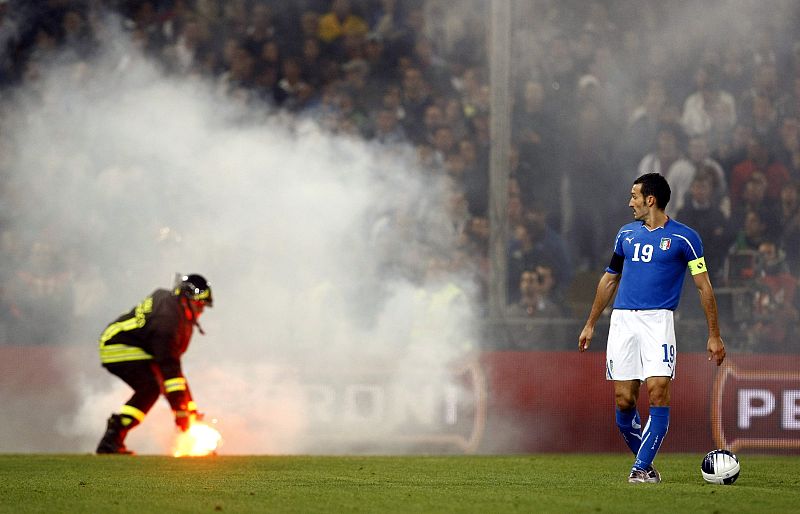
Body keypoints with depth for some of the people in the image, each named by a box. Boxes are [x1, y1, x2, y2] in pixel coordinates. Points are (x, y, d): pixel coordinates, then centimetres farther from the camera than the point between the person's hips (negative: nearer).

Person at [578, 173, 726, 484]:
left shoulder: (683, 237, 0)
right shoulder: (627, 234, 15)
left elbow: (704, 286, 1)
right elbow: (609, 279, 25)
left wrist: (714, 335, -3)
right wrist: (591, 324, 25)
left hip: (658, 320, -4)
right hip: (622, 319, 4)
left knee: (658, 391, -17)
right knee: (624, 400, -1)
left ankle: (642, 467, -13)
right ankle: (644, 462, 15)